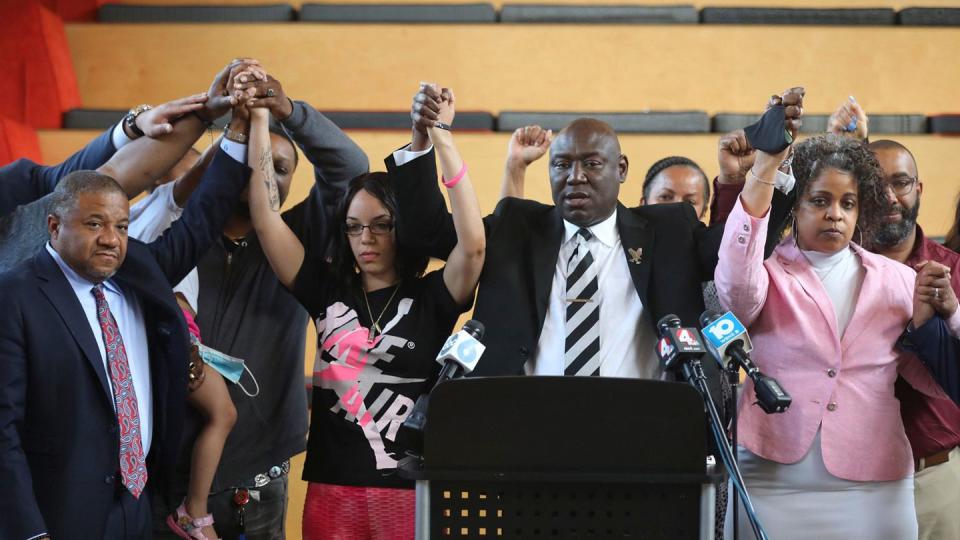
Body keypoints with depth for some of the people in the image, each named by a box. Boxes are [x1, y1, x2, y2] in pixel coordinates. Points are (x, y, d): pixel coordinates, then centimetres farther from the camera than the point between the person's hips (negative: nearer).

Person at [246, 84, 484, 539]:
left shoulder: (431, 298, -1)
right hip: (331, 486, 2)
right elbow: (266, 219, 1)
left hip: (411, 489, -2)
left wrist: (442, 139, -23)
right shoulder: (327, 289, 6)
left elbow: (473, 243, -18)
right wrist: (259, 118, -5)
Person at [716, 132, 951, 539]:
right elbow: (737, 288, -21)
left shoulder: (897, 280, 11)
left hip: (874, 486, 2)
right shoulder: (767, 274, 4)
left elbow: (934, 376, 11)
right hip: (772, 483, -2)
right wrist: (763, 169, -24)